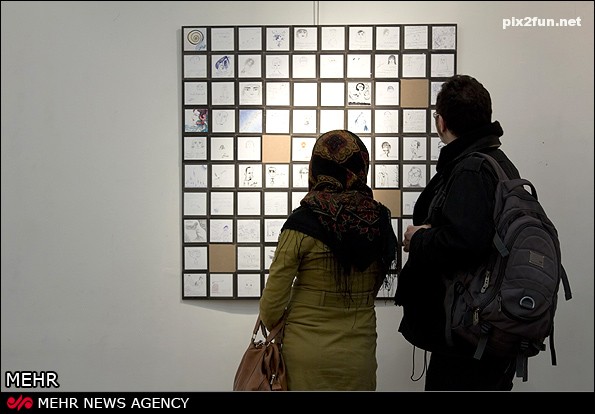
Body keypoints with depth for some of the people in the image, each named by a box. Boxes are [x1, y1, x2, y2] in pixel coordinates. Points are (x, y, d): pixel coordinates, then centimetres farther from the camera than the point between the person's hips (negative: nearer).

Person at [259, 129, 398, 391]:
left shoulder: (302, 224, -14)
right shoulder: (379, 220, -4)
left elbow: (272, 301, -11)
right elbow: (374, 289, 4)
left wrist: (272, 326, 9)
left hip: (307, 352, -3)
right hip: (360, 352, 3)